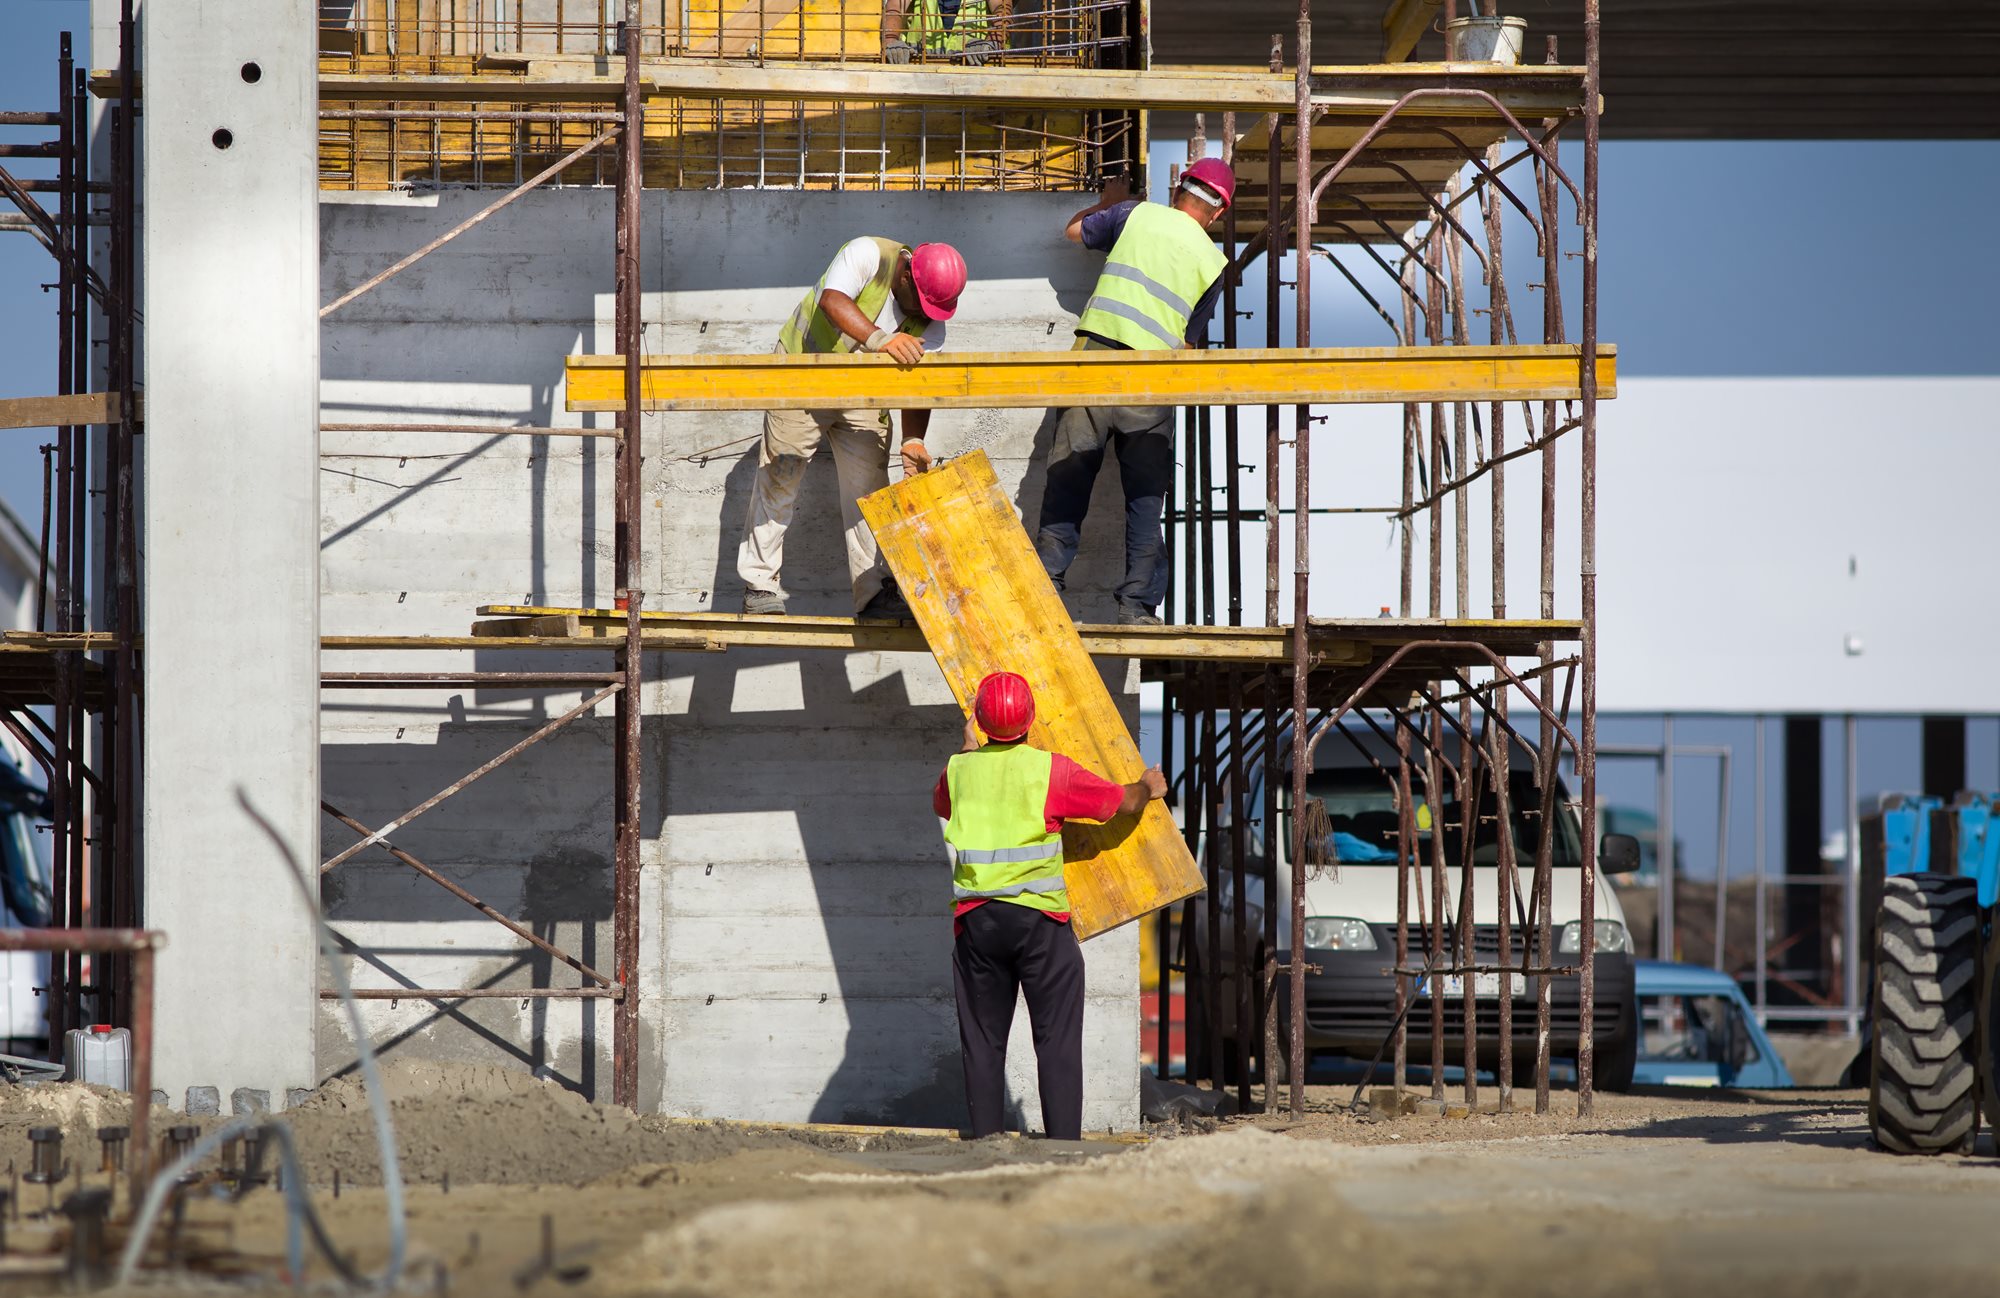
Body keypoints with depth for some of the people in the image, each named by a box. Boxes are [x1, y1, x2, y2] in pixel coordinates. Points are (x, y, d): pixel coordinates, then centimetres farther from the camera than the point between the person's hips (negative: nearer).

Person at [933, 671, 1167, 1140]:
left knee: (982, 1043, 8)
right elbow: (1122, 801, 8)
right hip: (1039, 919, -3)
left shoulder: (959, 770, 4)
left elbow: (941, 803, 29)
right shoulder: (1050, 769, -5)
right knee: (1057, 1041, -1)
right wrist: (1148, 787, 30)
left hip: (975, 921, 3)